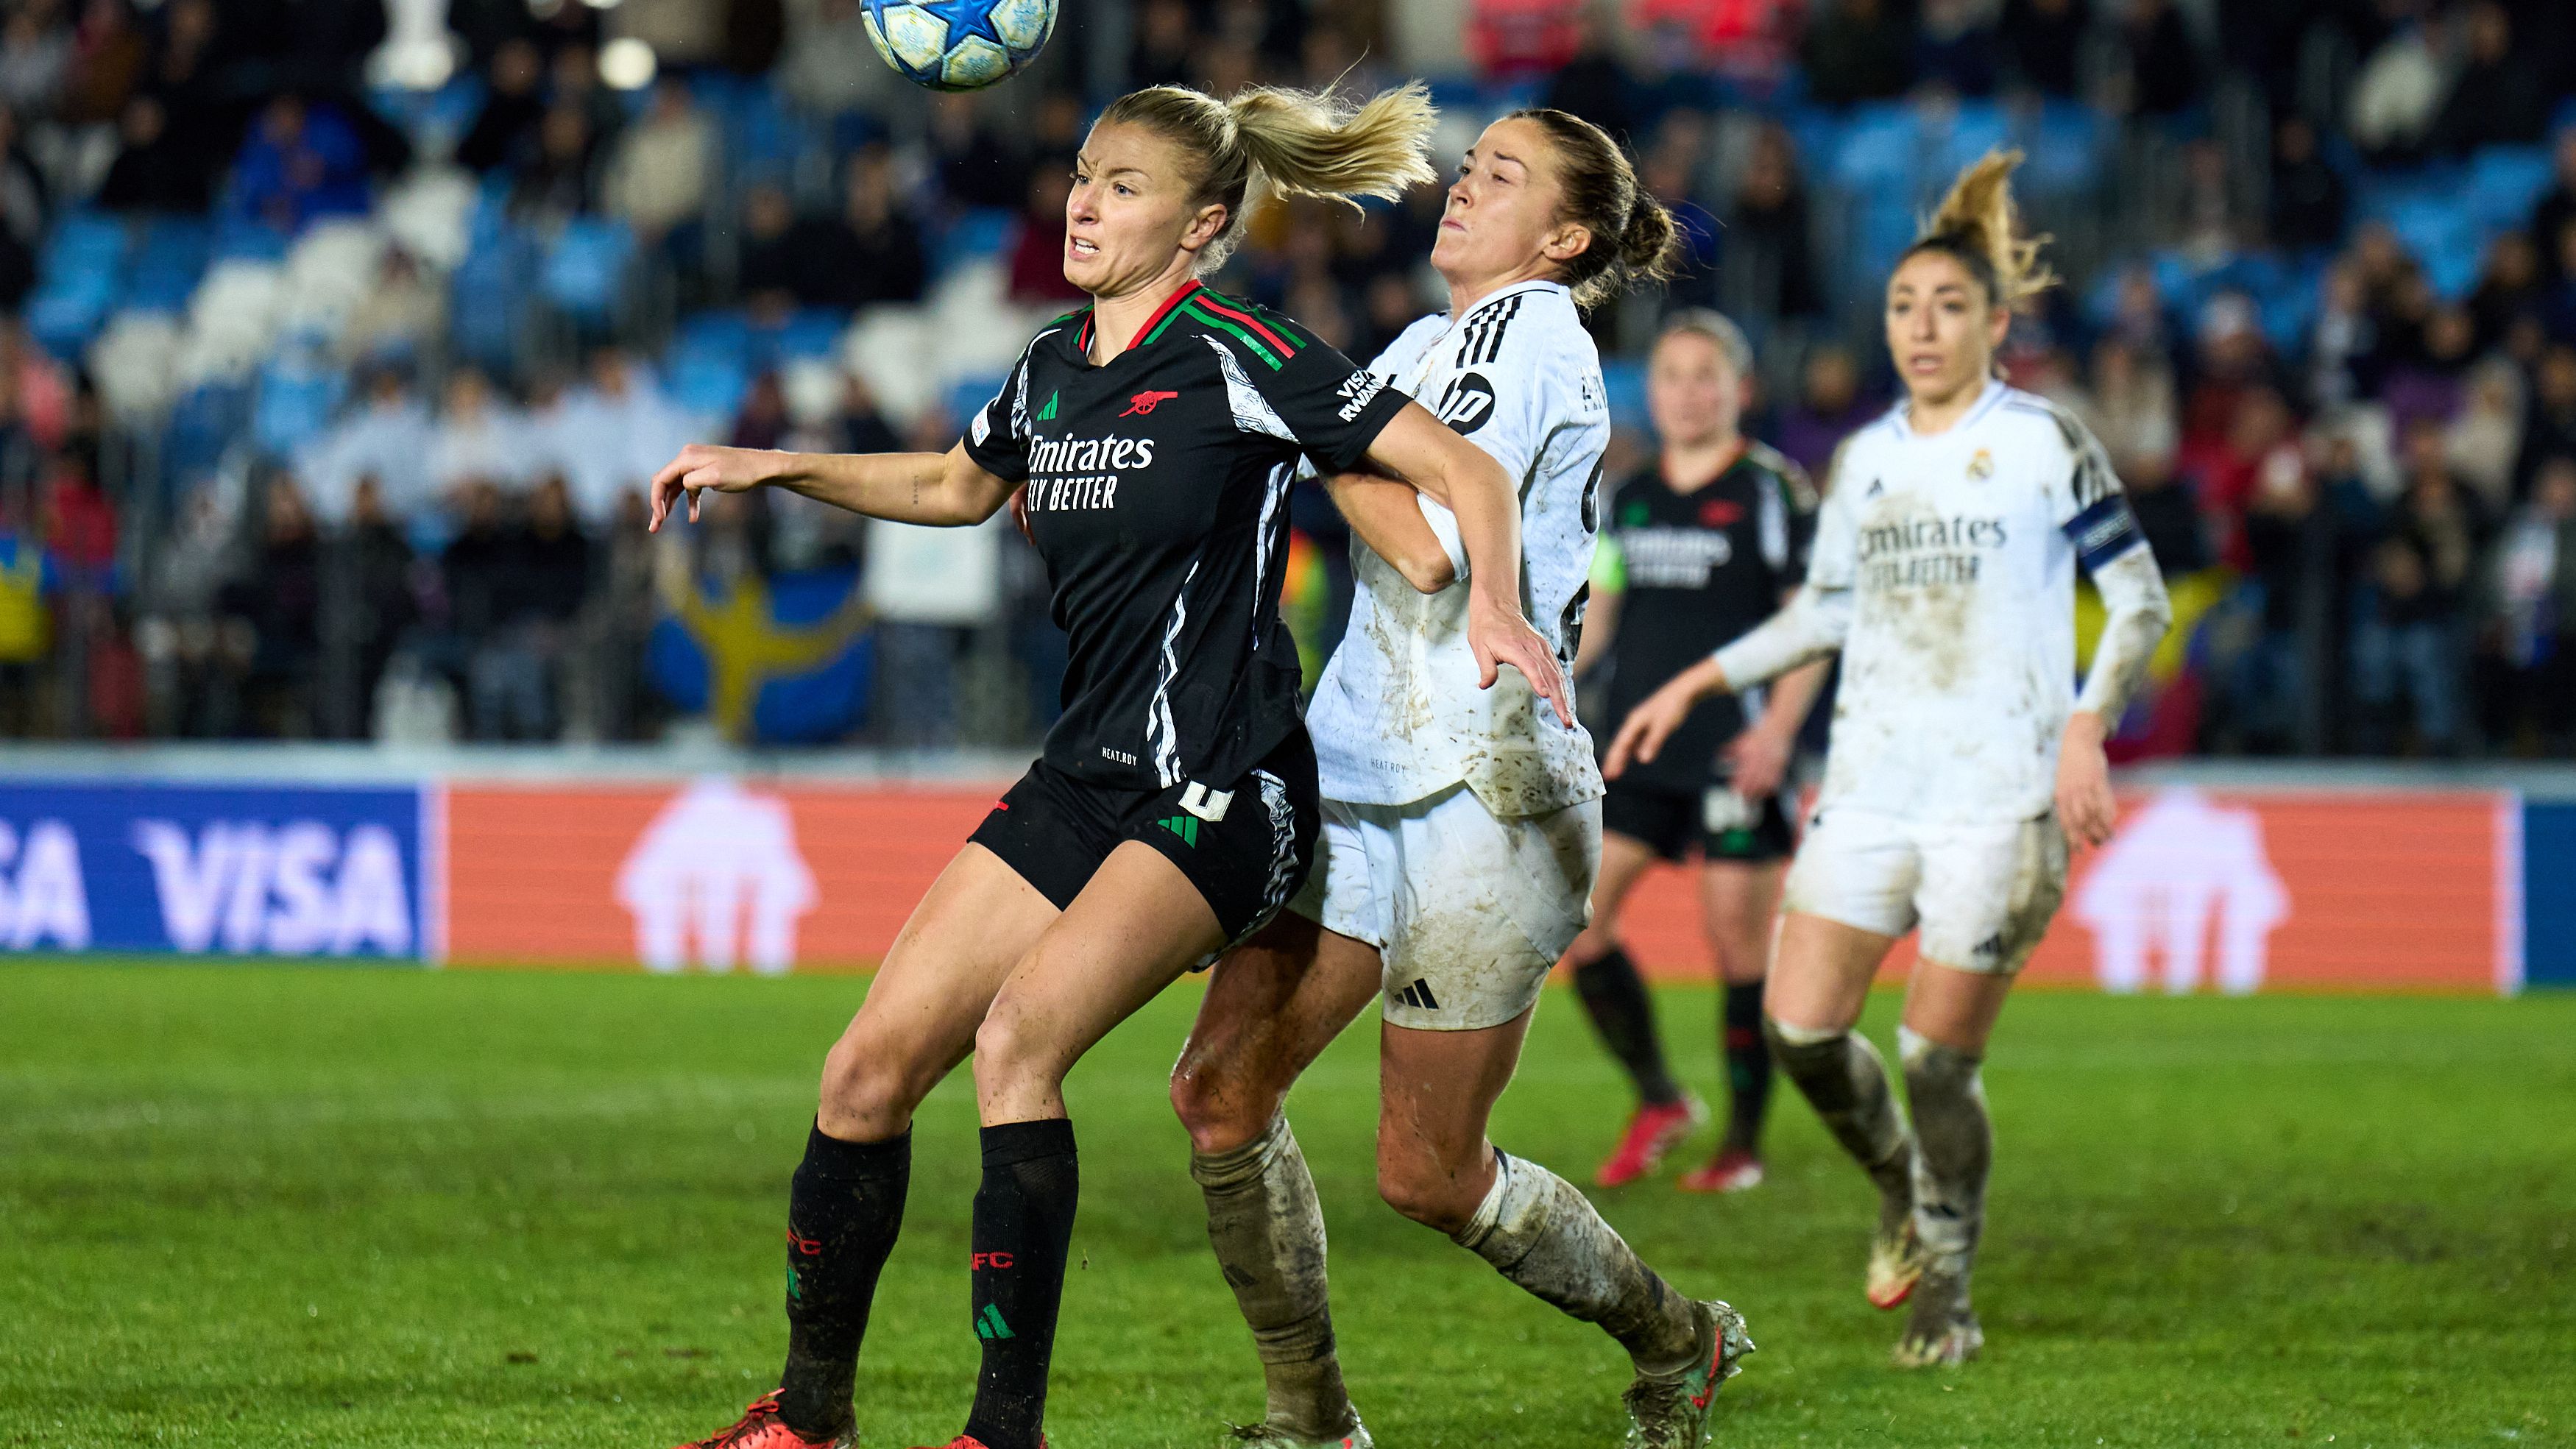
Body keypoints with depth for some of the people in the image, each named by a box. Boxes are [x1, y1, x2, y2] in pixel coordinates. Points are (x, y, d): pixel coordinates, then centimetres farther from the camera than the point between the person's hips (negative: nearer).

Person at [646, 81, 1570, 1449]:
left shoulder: (1234, 357, -10)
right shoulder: (1051, 367, 12)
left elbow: (1461, 467, -10)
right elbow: (956, 485, 33)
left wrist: (1494, 604, -27)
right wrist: (769, 467, 25)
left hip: (1222, 795, -7)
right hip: (1082, 776, 8)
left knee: (1018, 1032, -28)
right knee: (868, 1072, 0)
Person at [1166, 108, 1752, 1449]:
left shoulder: (1530, 326, -10)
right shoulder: (1432, 342, 17)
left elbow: (1432, 542, -21)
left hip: (1482, 792, -8)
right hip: (1355, 778, 8)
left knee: (1426, 1174, -1)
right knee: (1219, 1086, -4)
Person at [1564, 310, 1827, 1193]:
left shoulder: (1774, 491, -2)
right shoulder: (1628, 499, 14)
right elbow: (1597, 616, 21)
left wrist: (1778, 728, -15)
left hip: (1733, 749, -5)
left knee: (1739, 938, -3)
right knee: (1572, 917, -5)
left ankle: (1743, 1145, 9)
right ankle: (1657, 1102, 11)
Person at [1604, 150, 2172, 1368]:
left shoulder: (2045, 443, -3)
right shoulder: (1863, 458, 11)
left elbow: (2140, 599, 0)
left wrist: (2086, 733, -13)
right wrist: (1696, 685, 17)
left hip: (2000, 796, -5)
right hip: (1870, 786, 5)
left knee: (1939, 1057, -5)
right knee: (1800, 1027, -6)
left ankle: (1947, 1292, 15)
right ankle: (1900, 1187, 24)